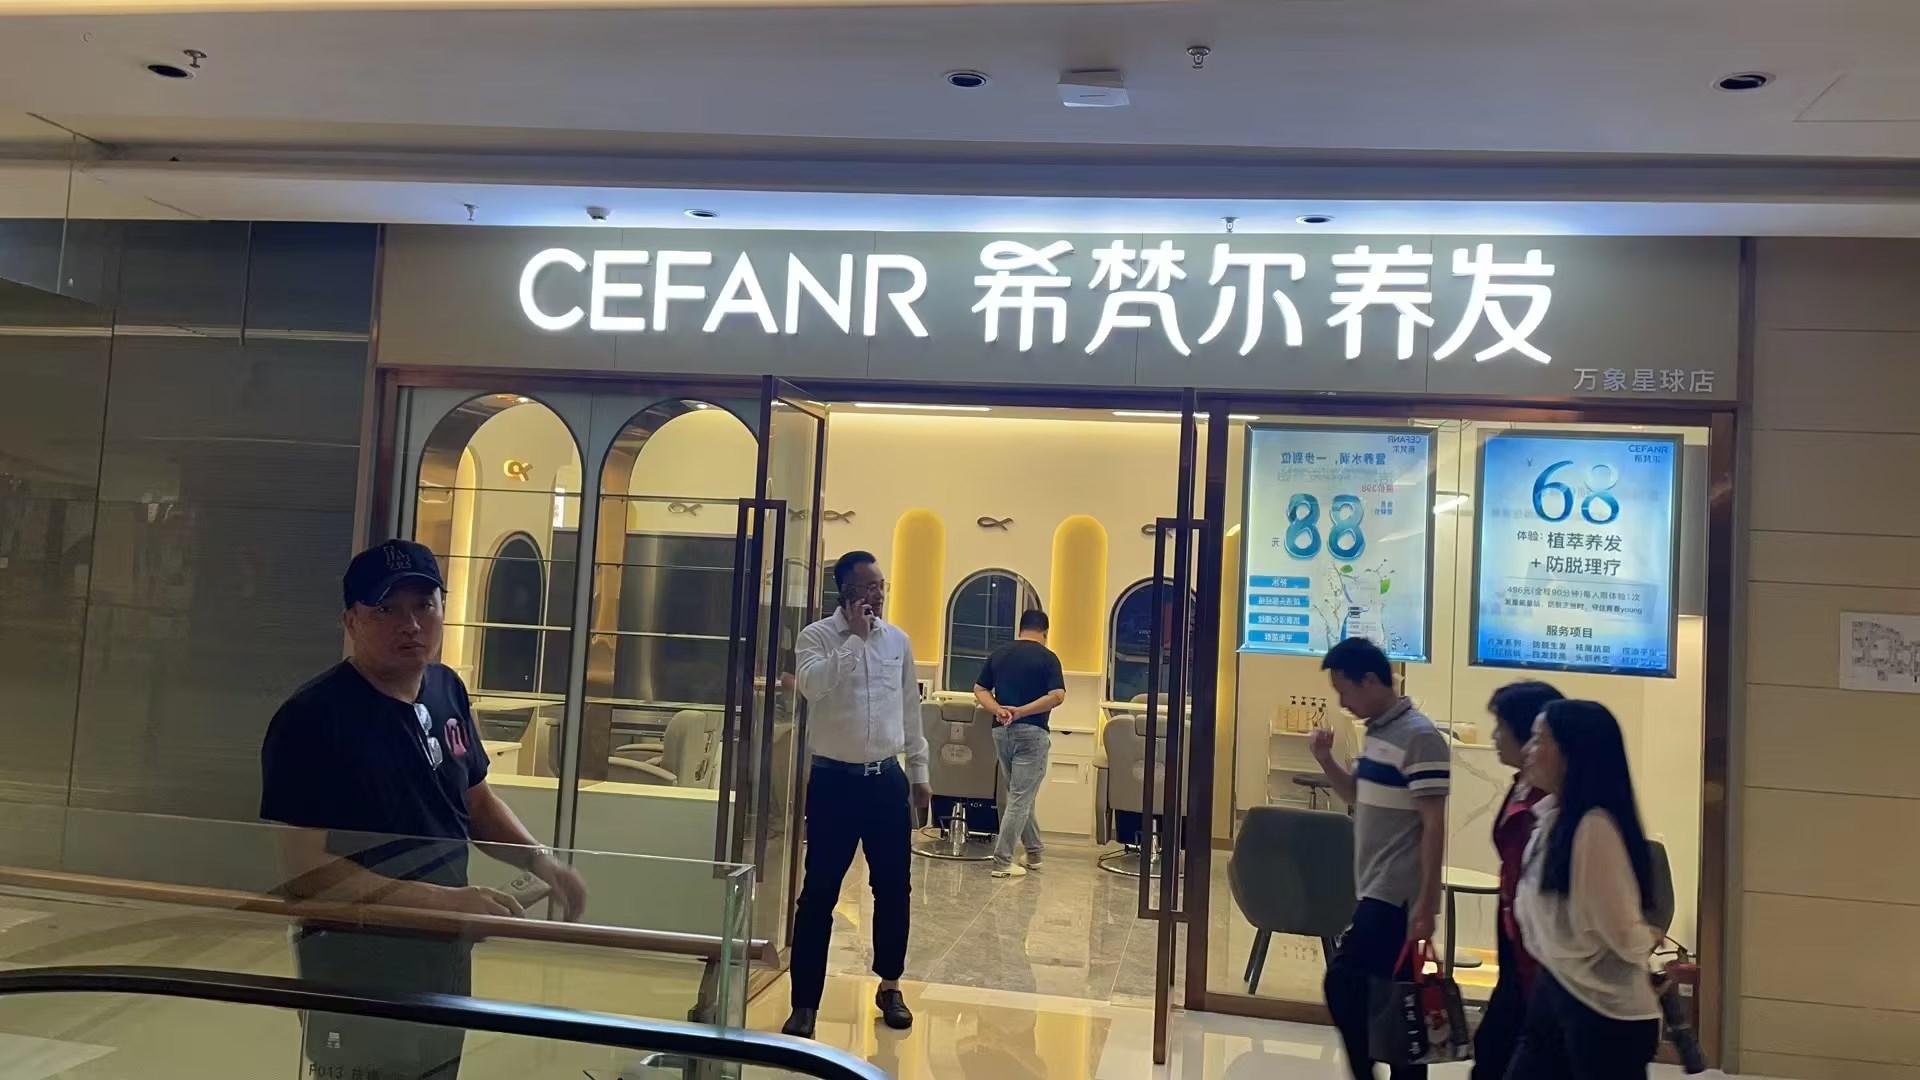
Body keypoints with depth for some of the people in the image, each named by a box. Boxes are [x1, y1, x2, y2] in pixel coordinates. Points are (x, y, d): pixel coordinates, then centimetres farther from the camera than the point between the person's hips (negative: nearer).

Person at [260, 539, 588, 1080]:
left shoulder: (447, 690, 1)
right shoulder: (310, 718, -20)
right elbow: (302, 865, -23)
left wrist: (543, 863, -2)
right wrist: (443, 900, -28)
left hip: (445, 958, 7)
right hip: (359, 969, -7)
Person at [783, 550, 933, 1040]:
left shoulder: (898, 640, 7)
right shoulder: (817, 636, -5)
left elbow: (910, 710, 13)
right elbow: (813, 685, -26)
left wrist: (918, 771, 13)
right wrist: (855, 636, -20)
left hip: (887, 778, 4)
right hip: (834, 778, -4)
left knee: (893, 888, 11)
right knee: (819, 893, 1)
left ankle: (889, 986, 30)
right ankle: (805, 1003, 12)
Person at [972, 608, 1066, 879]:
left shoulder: (998, 653, 9)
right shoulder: (1047, 657, -5)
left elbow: (979, 689, 7)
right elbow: (1057, 696, -16)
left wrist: (998, 710, -7)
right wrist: (1021, 711, -15)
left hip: (1001, 731, 5)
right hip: (1031, 732, -5)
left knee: (1019, 794, 20)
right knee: (1021, 798, -1)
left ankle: (1033, 850, 29)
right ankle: (1002, 861, -3)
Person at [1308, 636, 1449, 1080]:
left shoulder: (1420, 737, -15)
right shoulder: (1377, 731, 12)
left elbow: (1434, 825, -17)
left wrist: (1426, 901, -19)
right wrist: (1326, 760, 8)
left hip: (1397, 896, -9)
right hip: (1376, 891, 9)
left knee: (1343, 982, -10)